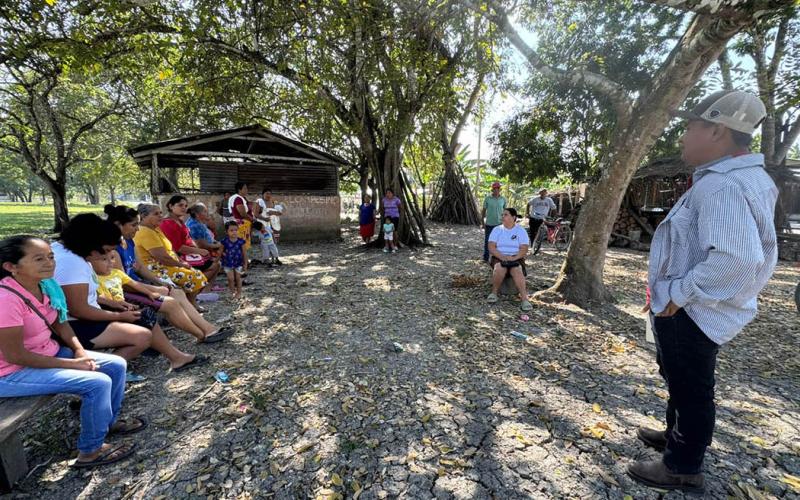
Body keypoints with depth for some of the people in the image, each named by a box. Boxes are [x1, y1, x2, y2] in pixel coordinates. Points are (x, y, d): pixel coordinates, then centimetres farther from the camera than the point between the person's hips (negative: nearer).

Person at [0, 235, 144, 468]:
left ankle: (109, 422, 27)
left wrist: (79, 350, -6)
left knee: (116, 365, 4)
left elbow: (60, 323, 8)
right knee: (98, 383, -21)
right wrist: (72, 364, -19)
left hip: (48, 353, 8)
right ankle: (91, 451, 1)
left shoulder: (44, 285, -4)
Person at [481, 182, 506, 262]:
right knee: (487, 241, 5)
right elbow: (483, 210, 1)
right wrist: (482, 222, -2)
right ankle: (485, 258, 16)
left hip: (499, 224, 2)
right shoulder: (487, 199, -3)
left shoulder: (503, 199, 3)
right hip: (489, 224, -2)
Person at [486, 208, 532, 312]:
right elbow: (491, 247, -3)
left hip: (516, 258, 0)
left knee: (517, 271, -33)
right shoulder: (497, 229, 7)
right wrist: (502, 257, -19)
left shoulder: (521, 231, 5)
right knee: (500, 269, -34)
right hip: (499, 257, 0)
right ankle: (494, 293, -15)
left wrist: (513, 258, -22)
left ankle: (524, 299, -38)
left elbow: (524, 249, -5)